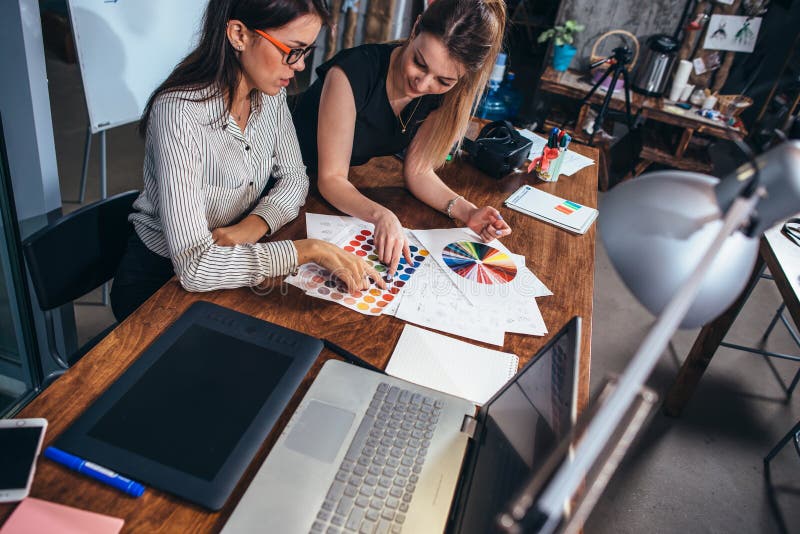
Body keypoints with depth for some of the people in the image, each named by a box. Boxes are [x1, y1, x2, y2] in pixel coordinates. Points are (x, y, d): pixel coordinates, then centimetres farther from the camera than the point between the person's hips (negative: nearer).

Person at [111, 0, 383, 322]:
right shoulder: (179, 113, -30)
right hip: (157, 280, -6)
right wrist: (309, 249, -36)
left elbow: (294, 177, 0)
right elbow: (194, 266, -35)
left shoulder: (270, 94, -9)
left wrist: (254, 226, -19)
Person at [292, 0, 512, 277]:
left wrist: (466, 211, -23)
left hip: (355, 187, 4)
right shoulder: (352, 73, -30)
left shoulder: (442, 96, -13)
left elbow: (417, 171, -8)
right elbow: (331, 179, -28)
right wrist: (382, 216, -46)